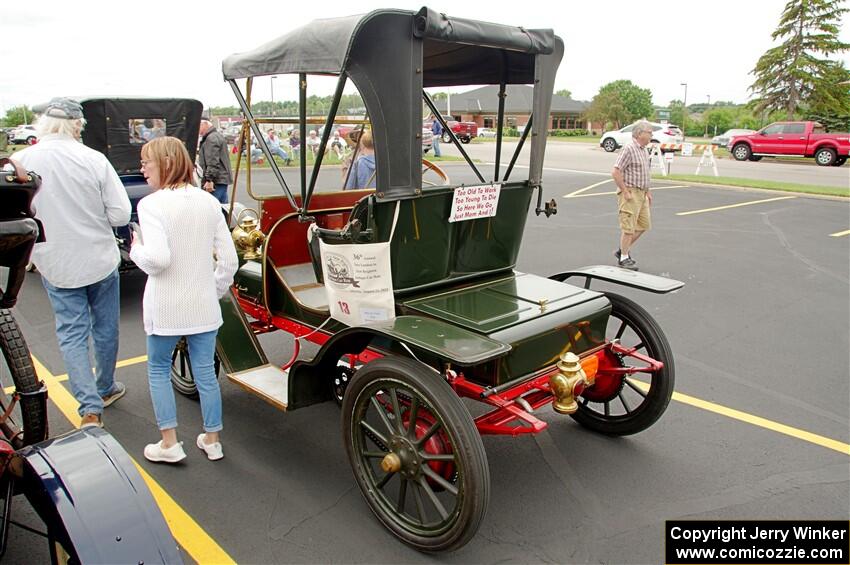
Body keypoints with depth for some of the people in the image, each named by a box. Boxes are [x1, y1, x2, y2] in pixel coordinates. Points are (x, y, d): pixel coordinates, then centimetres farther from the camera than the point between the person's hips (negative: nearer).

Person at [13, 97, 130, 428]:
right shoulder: (94, 160, -15)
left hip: (55, 264, 1)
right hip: (101, 260, 0)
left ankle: (90, 408, 3)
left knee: (71, 333, 9)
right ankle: (105, 389, 35)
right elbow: (120, 215, -14)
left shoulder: (20, 161, -10)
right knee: (105, 327, 17)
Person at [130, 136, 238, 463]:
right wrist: (216, 289, 12)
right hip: (204, 305, 4)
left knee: (158, 370, 17)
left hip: (166, 308, -4)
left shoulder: (151, 204, -14)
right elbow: (229, 259, -1)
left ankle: (169, 444, 21)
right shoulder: (209, 202, 0)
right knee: (205, 372, 15)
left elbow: (157, 259, -25)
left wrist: (136, 251, -5)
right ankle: (212, 440, 27)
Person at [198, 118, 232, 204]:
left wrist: (209, 180, -22)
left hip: (216, 181, -11)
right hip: (223, 180, 11)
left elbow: (213, 162, -20)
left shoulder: (211, 139, -12)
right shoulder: (218, 135, 20)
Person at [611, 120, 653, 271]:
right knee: (629, 227, -4)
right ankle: (624, 258, 7)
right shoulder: (629, 149, -15)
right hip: (630, 193, -9)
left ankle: (623, 251, 23)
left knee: (644, 225, 12)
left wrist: (648, 191, 19)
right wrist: (625, 192, -19)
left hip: (641, 193, 9)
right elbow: (615, 172, -20)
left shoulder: (644, 150, 14)